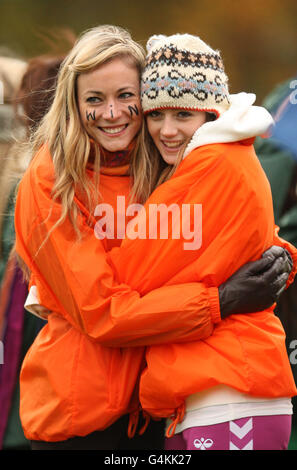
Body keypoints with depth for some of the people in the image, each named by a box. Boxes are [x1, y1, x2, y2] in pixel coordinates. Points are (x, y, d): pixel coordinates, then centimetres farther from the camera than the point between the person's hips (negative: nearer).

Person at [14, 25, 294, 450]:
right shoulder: (49, 185, -13)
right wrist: (220, 301, -23)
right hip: (78, 414, -5)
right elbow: (101, 312, -18)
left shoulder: (158, 172, 4)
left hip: (145, 404, 5)